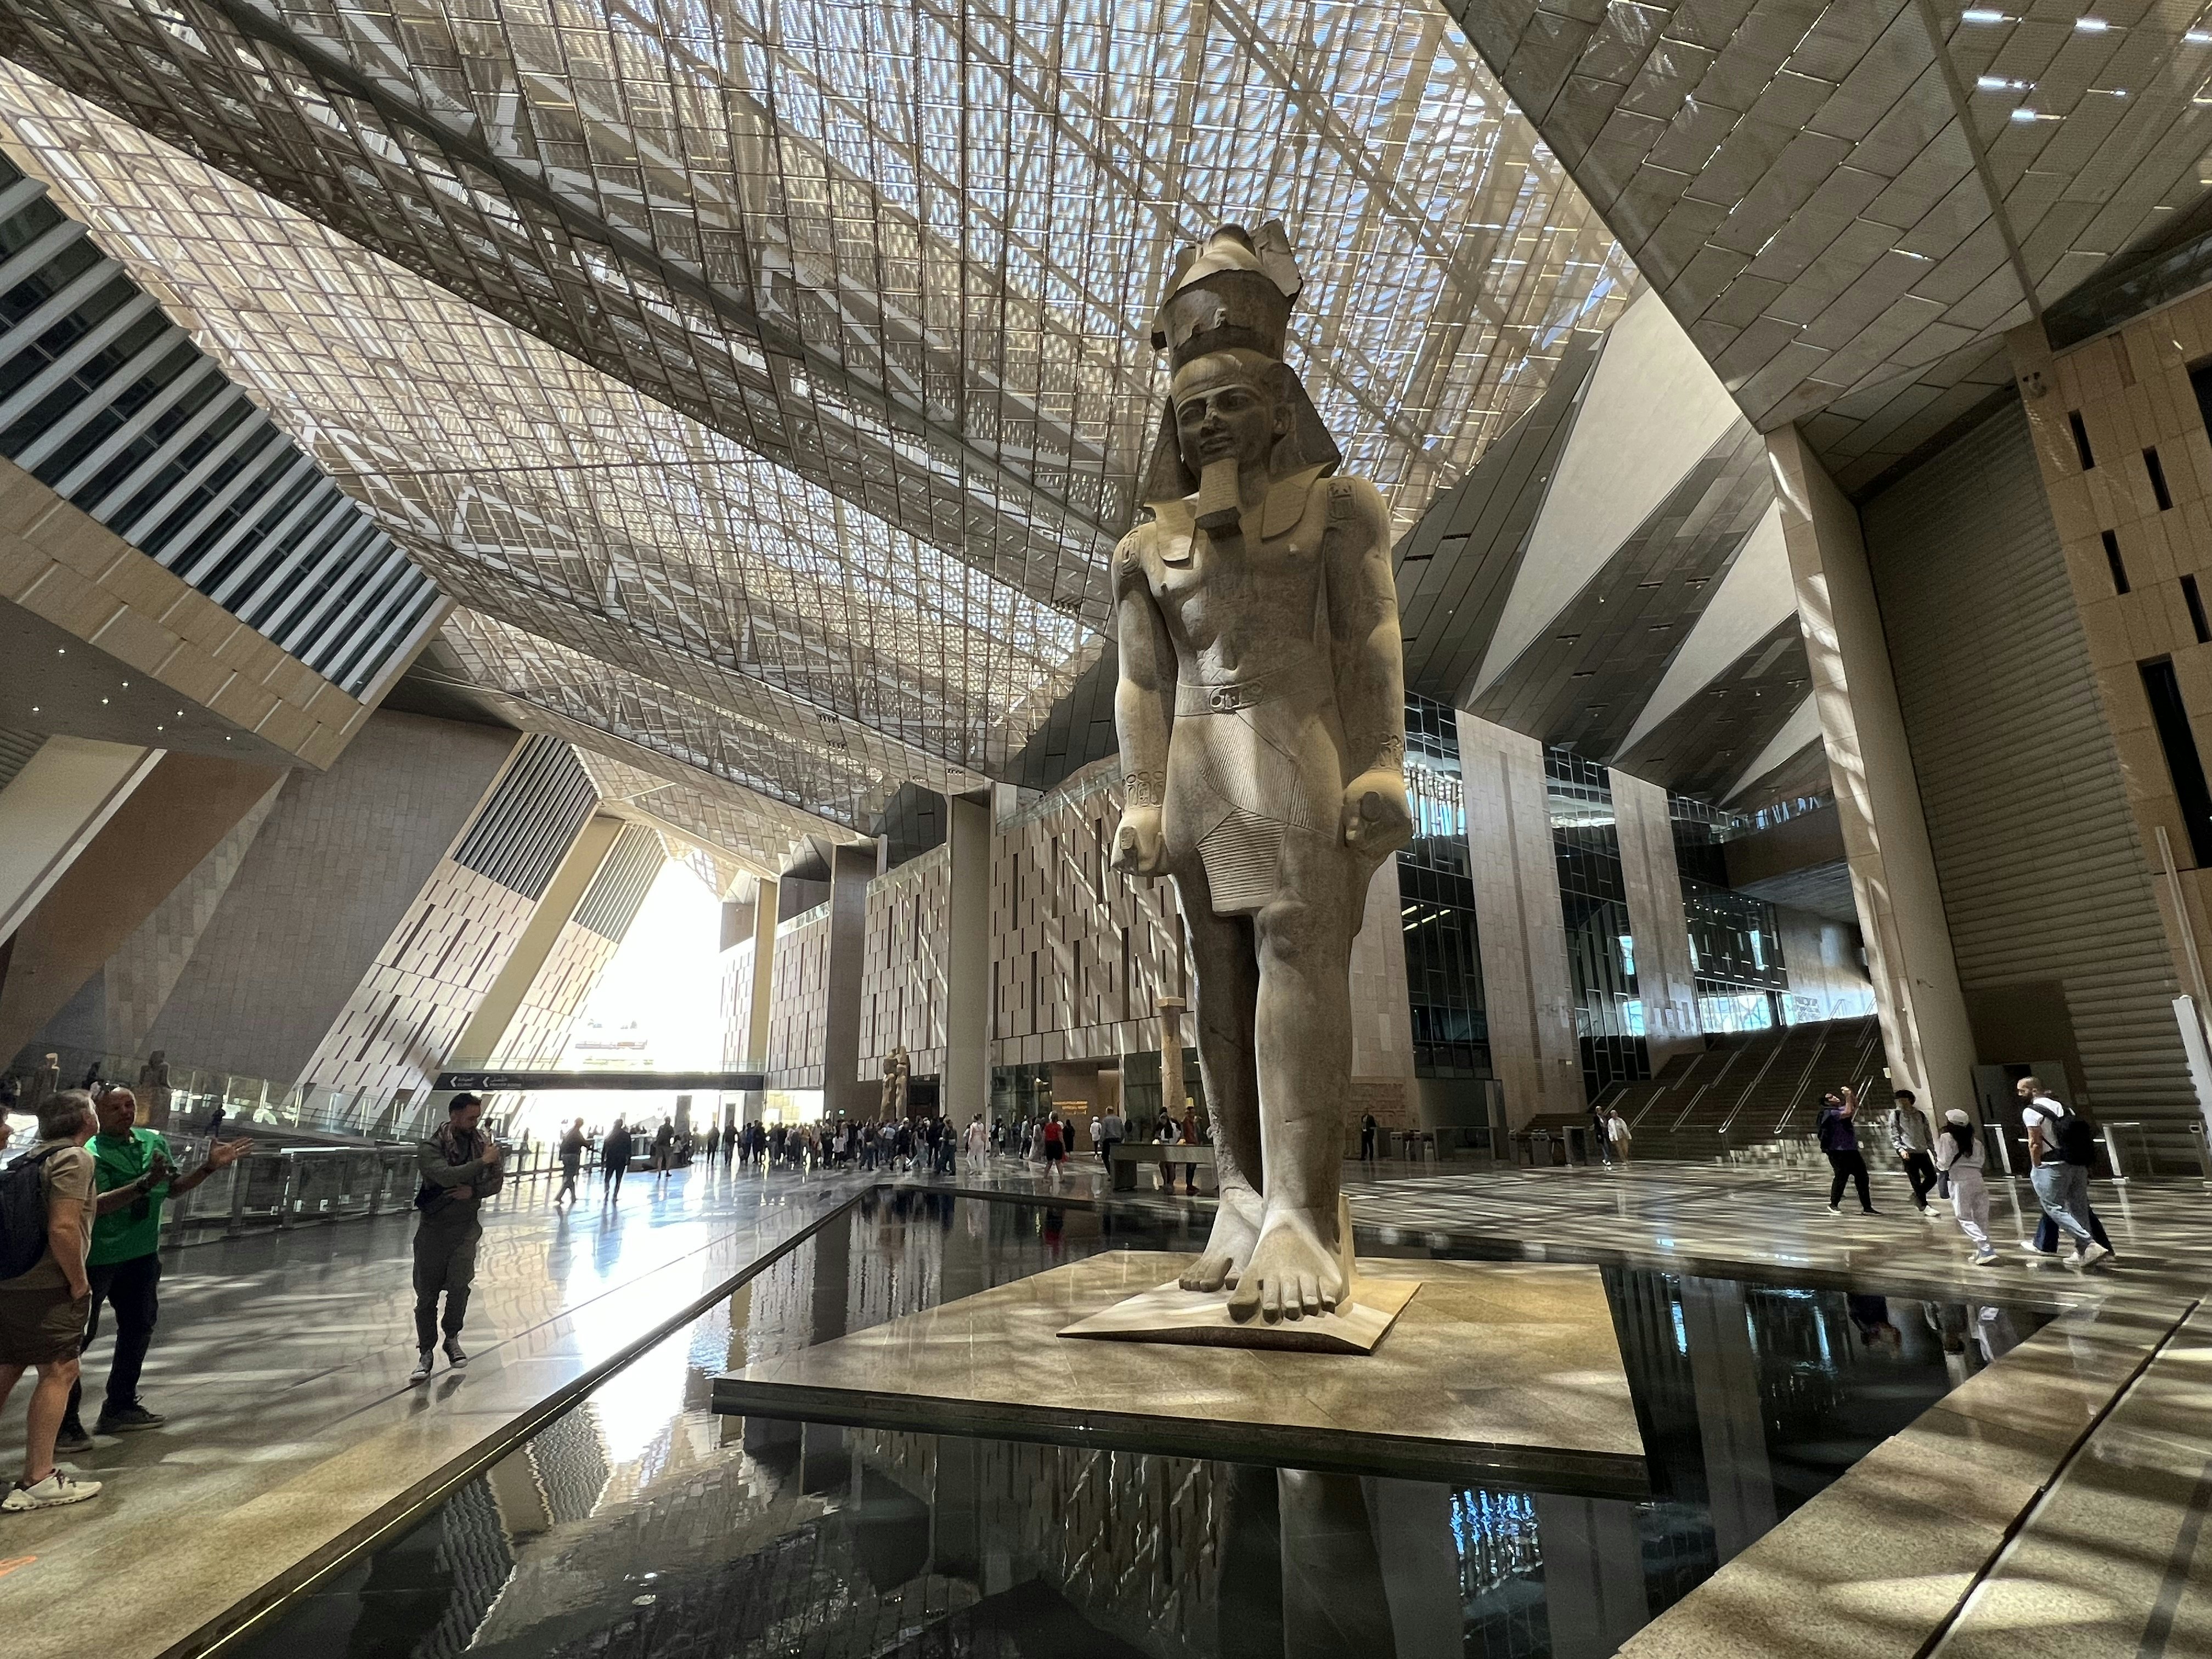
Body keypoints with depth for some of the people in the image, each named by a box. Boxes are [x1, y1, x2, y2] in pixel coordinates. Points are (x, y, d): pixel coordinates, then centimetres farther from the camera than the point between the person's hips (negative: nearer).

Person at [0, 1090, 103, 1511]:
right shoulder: (74, 1157, -15)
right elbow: (63, 1228, -22)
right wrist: (79, 1283, -10)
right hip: (46, 1288, -9)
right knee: (59, 1371, -2)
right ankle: (37, 1481, 1)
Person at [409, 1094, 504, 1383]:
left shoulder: (482, 1143, -1)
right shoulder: (430, 1149, -11)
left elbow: (495, 1183, 3)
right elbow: (446, 1176, -28)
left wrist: (474, 1190, -16)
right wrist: (483, 1161, -25)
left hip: (467, 1227, 1)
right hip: (434, 1228, -1)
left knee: (460, 1283, -14)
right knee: (427, 1294, 5)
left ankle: (452, 1338, 11)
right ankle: (425, 1353, 22)